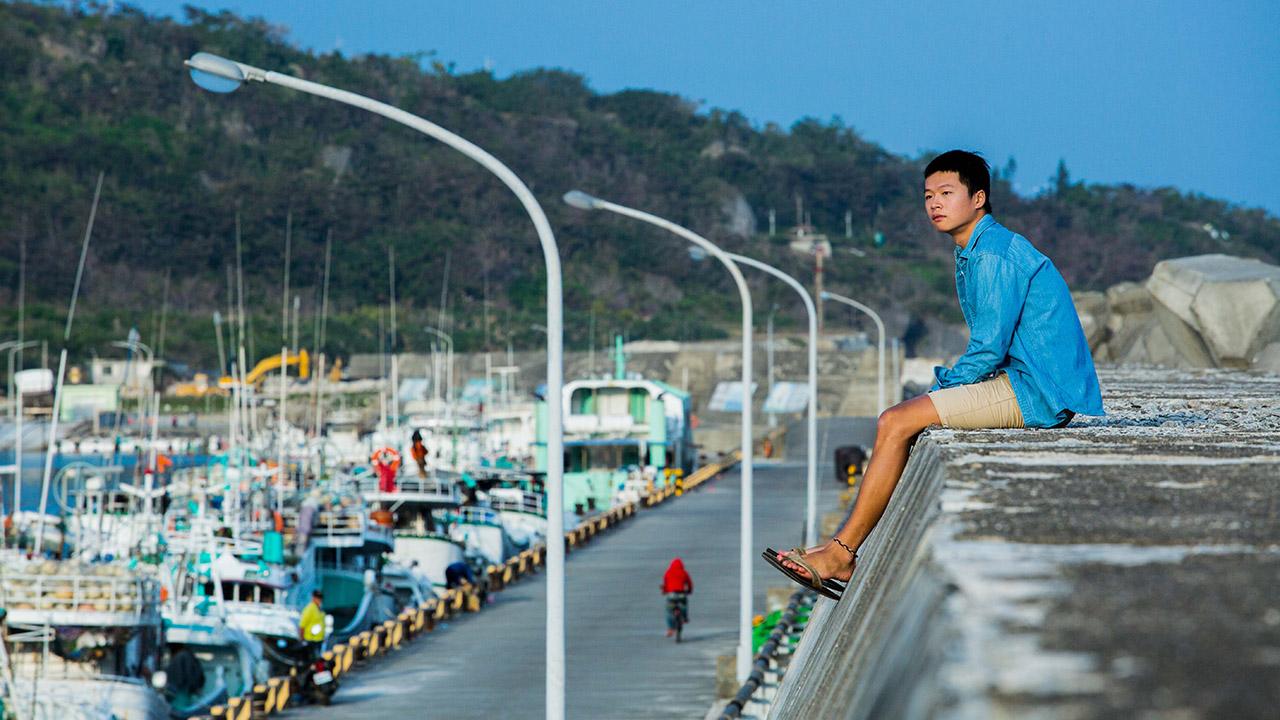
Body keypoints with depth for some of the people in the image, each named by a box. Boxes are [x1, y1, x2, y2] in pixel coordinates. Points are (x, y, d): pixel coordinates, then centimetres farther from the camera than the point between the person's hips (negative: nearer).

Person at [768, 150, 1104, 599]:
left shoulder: (993, 255, -14)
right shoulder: (976, 253, 19)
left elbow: (988, 350, -18)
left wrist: (940, 389, -6)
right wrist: (944, 384, 8)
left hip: (1035, 393, -11)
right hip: (1033, 386, 11)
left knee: (896, 423, -15)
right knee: (902, 421, 12)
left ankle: (841, 553, -9)